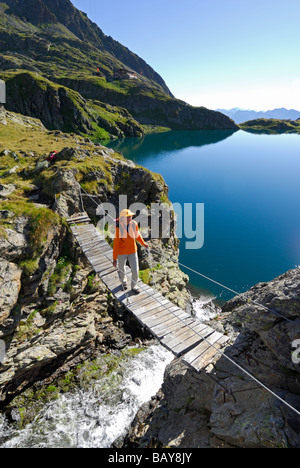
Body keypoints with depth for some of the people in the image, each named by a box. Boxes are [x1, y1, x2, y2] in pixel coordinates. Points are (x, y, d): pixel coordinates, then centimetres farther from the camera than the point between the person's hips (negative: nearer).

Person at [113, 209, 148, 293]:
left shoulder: (134, 224, -16)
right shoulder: (119, 228, -25)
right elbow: (116, 243, -19)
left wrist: (143, 243, 17)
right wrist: (114, 258, -16)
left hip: (133, 251, 2)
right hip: (121, 252, -2)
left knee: (135, 271, 4)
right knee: (122, 268, 22)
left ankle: (134, 286, 32)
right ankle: (123, 281, 55)